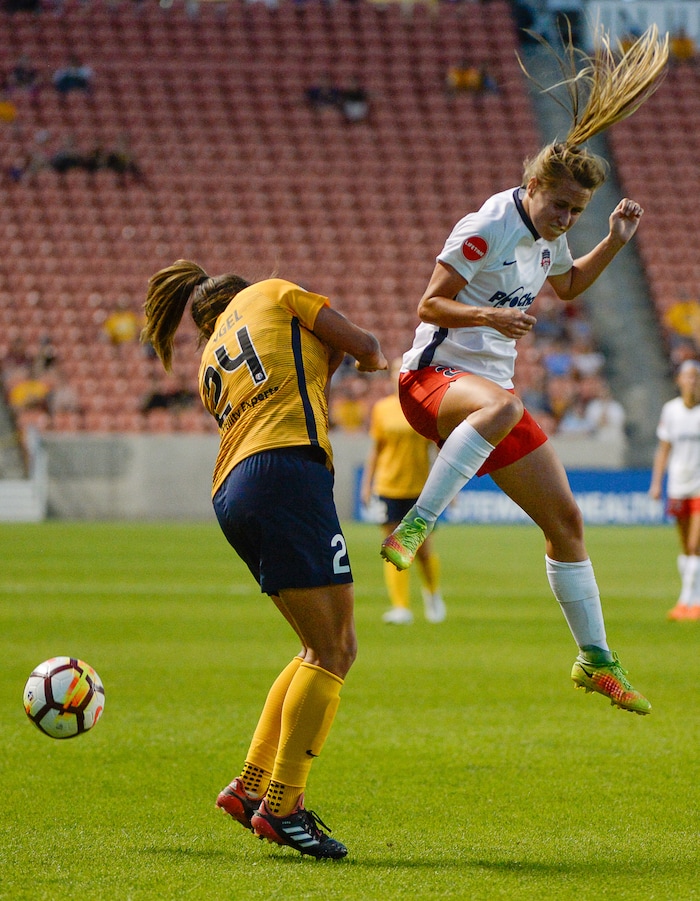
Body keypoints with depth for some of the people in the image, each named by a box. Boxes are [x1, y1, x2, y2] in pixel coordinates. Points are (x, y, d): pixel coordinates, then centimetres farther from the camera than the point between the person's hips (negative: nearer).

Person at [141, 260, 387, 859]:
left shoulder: (210, 367, 31)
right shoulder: (273, 293, 17)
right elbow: (363, 344, 14)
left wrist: (329, 361, 37)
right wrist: (374, 357, 35)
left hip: (232, 493, 8)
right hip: (286, 473, -8)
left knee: (329, 649, 14)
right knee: (333, 651, -8)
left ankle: (250, 786, 10)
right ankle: (280, 806, -12)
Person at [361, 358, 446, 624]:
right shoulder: (381, 409, 6)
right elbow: (375, 448, 13)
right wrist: (367, 484, 9)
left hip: (421, 488, -1)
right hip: (388, 487, 1)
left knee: (424, 550, 0)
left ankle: (432, 593, 28)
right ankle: (401, 607, -7)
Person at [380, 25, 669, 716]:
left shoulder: (546, 236, 10)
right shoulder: (486, 231, -15)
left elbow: (568, 285, 32)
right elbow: (429, 304, -16)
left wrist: (614, 243, 17)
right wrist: (488, 316, -33)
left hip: (491, 390, 8)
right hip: (435, 376, -8)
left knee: (566, 519, 7)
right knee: (502, 406, -45)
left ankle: (595, 660, 18)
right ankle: (417, 526, -43)